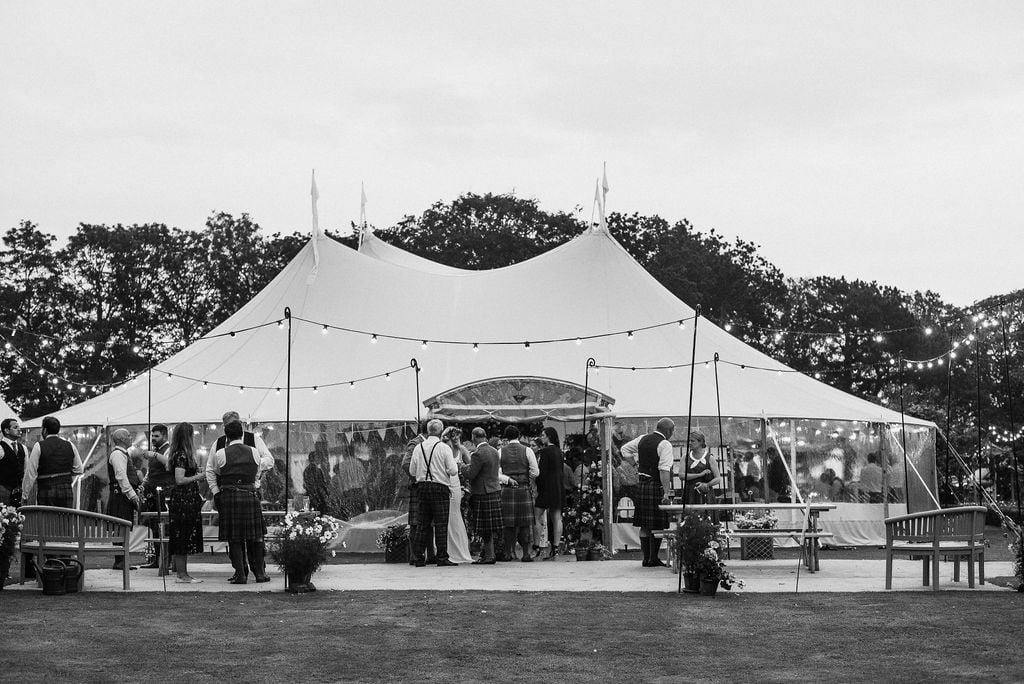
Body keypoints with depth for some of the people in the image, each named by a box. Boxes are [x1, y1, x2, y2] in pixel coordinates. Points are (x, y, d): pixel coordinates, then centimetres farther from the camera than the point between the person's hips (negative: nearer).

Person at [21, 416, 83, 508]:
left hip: (46, 493, -3)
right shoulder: (69, 446, 7)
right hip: (67, 492, 3)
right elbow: (78, 470, 11)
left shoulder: (39, 446, -4)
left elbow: (31, 473, -4)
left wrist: (24, 496, 1)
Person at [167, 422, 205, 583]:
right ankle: (182, 575, -3)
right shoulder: (181, 455, -15)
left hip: (189, 501, 10)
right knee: (183, 538, -6)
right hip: (183, 501, -10)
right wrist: (197, 477, -10)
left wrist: (197, 475, 16)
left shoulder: (183, 454, 14)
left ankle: (183, 574, 14)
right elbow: (179, 480, -21)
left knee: (184, 539, 11)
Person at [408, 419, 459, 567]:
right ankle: (442, 558, -4)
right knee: (441, 524, -2)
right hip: (440, 487, -4)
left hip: (422, 487, 4)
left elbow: (412, 471, 11)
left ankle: (418, 557, 7)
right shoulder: (444, 448, -6)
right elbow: (453, 471, -8)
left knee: (421, 523, 8)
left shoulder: (418, 448, 7)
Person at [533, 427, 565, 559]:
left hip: (547, 487, -7)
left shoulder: (544, 452, -11)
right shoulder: (558, 451, 11)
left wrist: (537, 490, -10)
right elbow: (561, 470, 14)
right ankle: (555, 547, 4)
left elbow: (541, 472, -14)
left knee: (537, 516, 0)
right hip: (559, 486, 7)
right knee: (557, 517, 5)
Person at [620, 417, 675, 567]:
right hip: (656, 487, -7)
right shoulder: (665, 445, -12)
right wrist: (666, 492, -20)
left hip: (642, 485, 7)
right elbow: (664, 470, -19)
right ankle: (653, 559, 2)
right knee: (657, 526, 0)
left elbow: (624, 449, 23)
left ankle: (646, 558, 15)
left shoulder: (642, 439, 10)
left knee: (644, 525, 11)